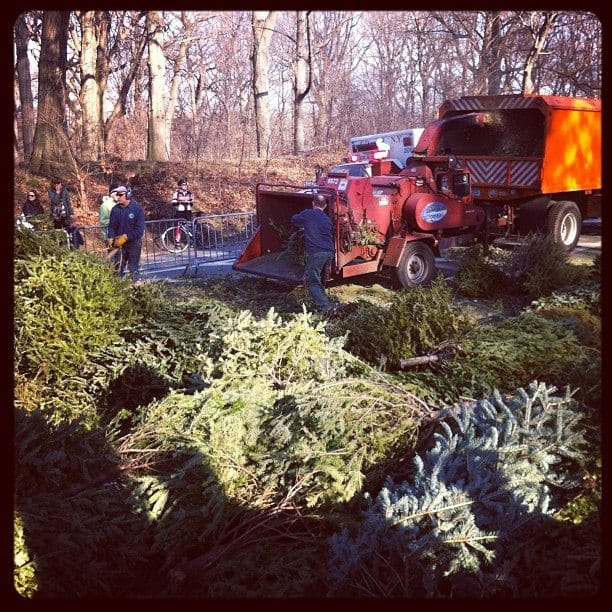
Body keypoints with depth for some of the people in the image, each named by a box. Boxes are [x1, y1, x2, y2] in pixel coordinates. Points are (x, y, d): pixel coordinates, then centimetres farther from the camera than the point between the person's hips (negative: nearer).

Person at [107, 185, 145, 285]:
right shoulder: (115, 209, 3)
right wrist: (111, 238, -11)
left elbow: (139, 228, -14)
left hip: (134, 242, -3)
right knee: (119, 267, 4)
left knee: (133, 267, 1)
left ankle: (137, 283, 11)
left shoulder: (137, 208, -10)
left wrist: (126, 237, -18)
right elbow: (112, 226, 7)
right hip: (119, 243, 4)